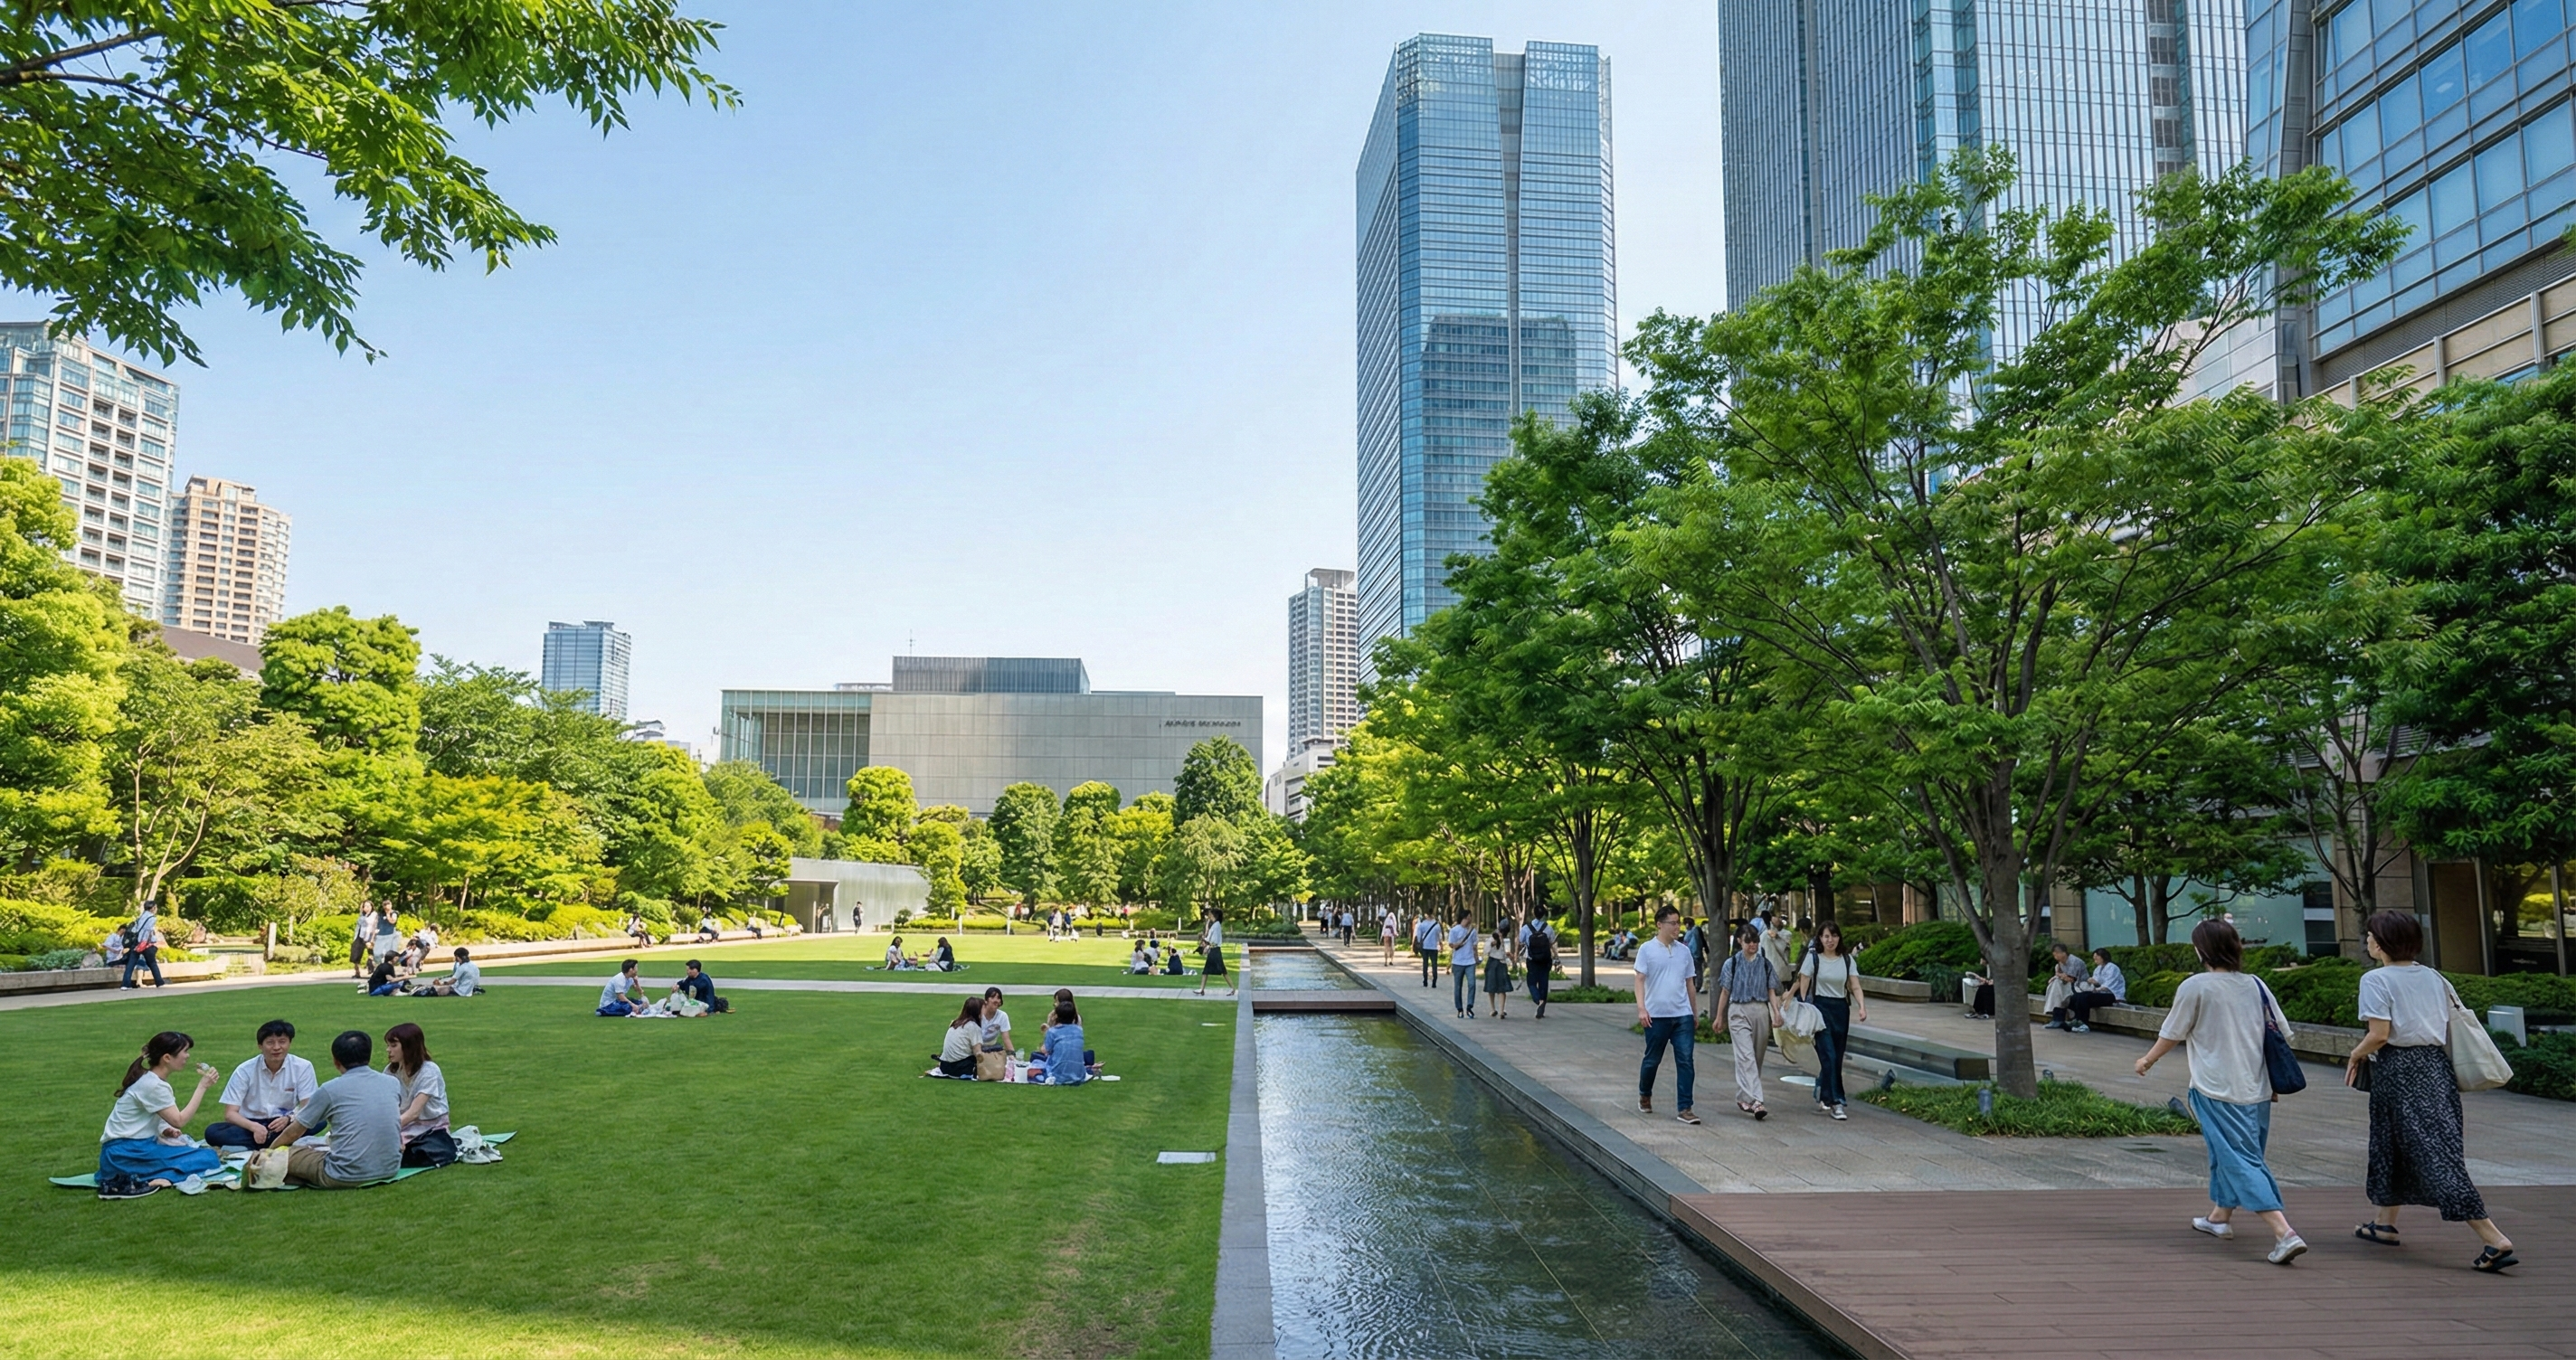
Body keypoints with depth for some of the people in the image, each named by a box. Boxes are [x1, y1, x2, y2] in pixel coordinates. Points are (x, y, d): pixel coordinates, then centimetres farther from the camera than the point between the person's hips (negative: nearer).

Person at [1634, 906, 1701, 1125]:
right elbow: (1640, 980, -6)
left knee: (1685, 1061, -4)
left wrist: (1695, 1013, 19)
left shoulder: (1684, 951, 10)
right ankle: (1644, 1095, 35)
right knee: (1652, 1060, 10)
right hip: (1657, 1016, -3)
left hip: (1683, 1015, 3)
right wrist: (1641, 1008, -17)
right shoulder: (1647, 949, -3)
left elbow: (1689, 984, 17)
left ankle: (1684, 1109, -1)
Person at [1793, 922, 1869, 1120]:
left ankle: (1823, 1096, 28)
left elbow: (1855, 987, 0)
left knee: (1837, 1057, 8)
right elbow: (1803, 987, -3)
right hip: (1819, 1008, -4)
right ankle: (1836, 1102, -11)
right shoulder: (1813, 957, -3)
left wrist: (1862, 1006, -17)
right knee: (1829, 1056, -11)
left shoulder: (1847, 959, 6)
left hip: (1841, 1009, 4)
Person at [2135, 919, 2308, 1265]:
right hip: (2257, 1089, 7)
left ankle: (2284, 1233, -18)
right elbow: (2282, 1035, 9)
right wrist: (2274, 1079, 23)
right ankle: (2219, 1217, 36)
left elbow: (2171, 1035, -3)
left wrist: (2148, 1060, 14)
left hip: (2218, 1090, -7)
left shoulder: (2195, 987, -11)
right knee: (2229, 1153, 22)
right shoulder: (2256, 985, 4)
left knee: (2241, 1161, -6)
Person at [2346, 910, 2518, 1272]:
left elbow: (2379, 1034, -18)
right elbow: (2457, 1022, 9)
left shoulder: (2376, 980, -12)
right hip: (2436, 1065, 8)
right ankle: (2385, 1225, 32)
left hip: (2398, 1071, -8)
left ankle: (2494, 1238, -12)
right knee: (2392, 1144, 20)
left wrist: (2355, 1055, -1)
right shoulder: (2433, 977, 9)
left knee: (2434, 1151, -6)